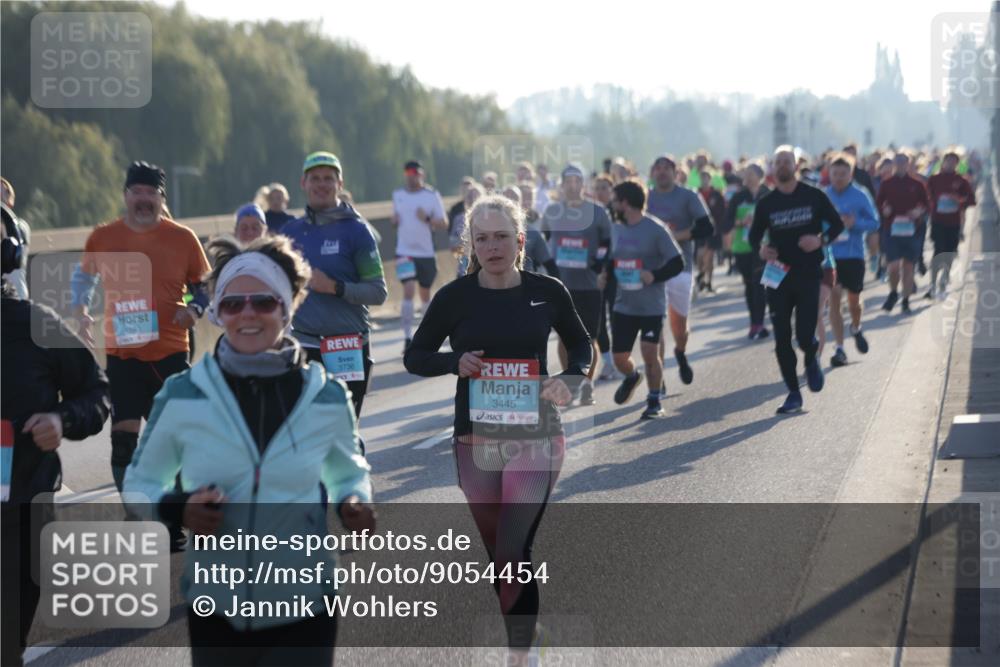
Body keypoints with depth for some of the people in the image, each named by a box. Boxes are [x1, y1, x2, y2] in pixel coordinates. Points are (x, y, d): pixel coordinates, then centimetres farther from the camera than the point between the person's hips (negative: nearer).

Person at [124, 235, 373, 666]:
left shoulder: (327, 398, -1)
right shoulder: (183, 398, -4)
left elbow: (349, 472, 17)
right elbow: (140, 482, 8)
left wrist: (352, 503, -6)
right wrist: (175, 508, -14)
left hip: (303, 611, 0)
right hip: (215, 610, 1)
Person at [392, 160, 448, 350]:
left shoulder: (432, 195, -3)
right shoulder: (398, 195, 7)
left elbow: (444, 224, -3)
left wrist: (427, 219, -20)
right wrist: (394, 219, -1)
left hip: (426, 252, -1)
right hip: (405, 251, 1)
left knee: (425, 293, 12)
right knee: (408, 290, -14)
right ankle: (408, 337, -13)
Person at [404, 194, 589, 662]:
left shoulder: (547, 292, -3)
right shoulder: (456, 296, -4)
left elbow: (580, 344, 14)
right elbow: (415, 357, 5)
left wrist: (571, 379, -7)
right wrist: (454, 362, -15)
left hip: (536, 439, -2)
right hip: (476, 440, 2)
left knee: (515, 551, -12)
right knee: (491, 550, 12)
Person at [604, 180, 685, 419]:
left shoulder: (656, 229, -11)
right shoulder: (617, 230, 7)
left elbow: (677, 263, -12)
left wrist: (654, 275, -24)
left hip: (652, 307, -5)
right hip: (623, 306, 5)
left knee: (650, 353, -7)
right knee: (619, 357, 5)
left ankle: (654, 402, 12)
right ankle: (631, 377, 40)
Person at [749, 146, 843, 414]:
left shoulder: (813, 196, 0)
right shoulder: (766, 203, 4)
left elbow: (837, 224, 7)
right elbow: (754, 235, 11)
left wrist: (821, 240, -13)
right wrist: (760, 249, -11)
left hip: (808, 275, -2)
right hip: (778, 276, 2)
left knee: (805, 336, -10)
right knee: (782, 340, 0)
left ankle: (811, 359, 27)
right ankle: (793, 393, 11)